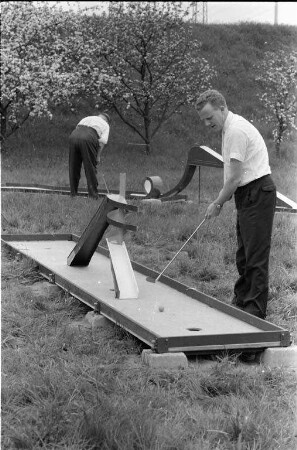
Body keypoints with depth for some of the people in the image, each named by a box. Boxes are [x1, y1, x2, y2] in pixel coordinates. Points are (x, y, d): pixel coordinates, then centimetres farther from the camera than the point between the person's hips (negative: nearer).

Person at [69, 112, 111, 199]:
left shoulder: (87, 118, 36)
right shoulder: (105, 125, 23)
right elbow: (102, 141, 8)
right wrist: (98, 156, 12)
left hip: (73, 136, 4)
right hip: (88, 138, -4)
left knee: (73, 167, 14)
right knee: (91, 168, 7)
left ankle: (73, 192, 19)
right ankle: (93, 194, 11)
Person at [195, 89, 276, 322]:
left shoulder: (236, 130, -19)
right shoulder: (230, 127, 14)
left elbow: (235, 177, -18)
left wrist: (218, 203, -8)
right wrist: (222, 198, 9)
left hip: (258, 193, -11)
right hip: (248, 195, 11)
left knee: (256, 255, -7)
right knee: (244, 254, 16)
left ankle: (256, 310, -4)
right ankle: (241, 301, 26)